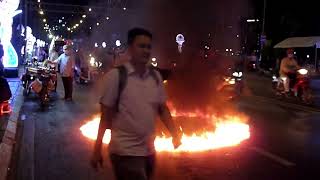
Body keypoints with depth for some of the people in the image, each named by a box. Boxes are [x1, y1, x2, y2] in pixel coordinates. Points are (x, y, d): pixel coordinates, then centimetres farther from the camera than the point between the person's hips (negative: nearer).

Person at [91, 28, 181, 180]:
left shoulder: (156, 76, 2)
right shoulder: (116, 75, -12)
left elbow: (162, 109, 10)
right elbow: (106, 115, -9)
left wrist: (174, 134, -2)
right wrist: (97, 150, -6)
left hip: (149, 150, 5)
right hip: (125, 151, -5)